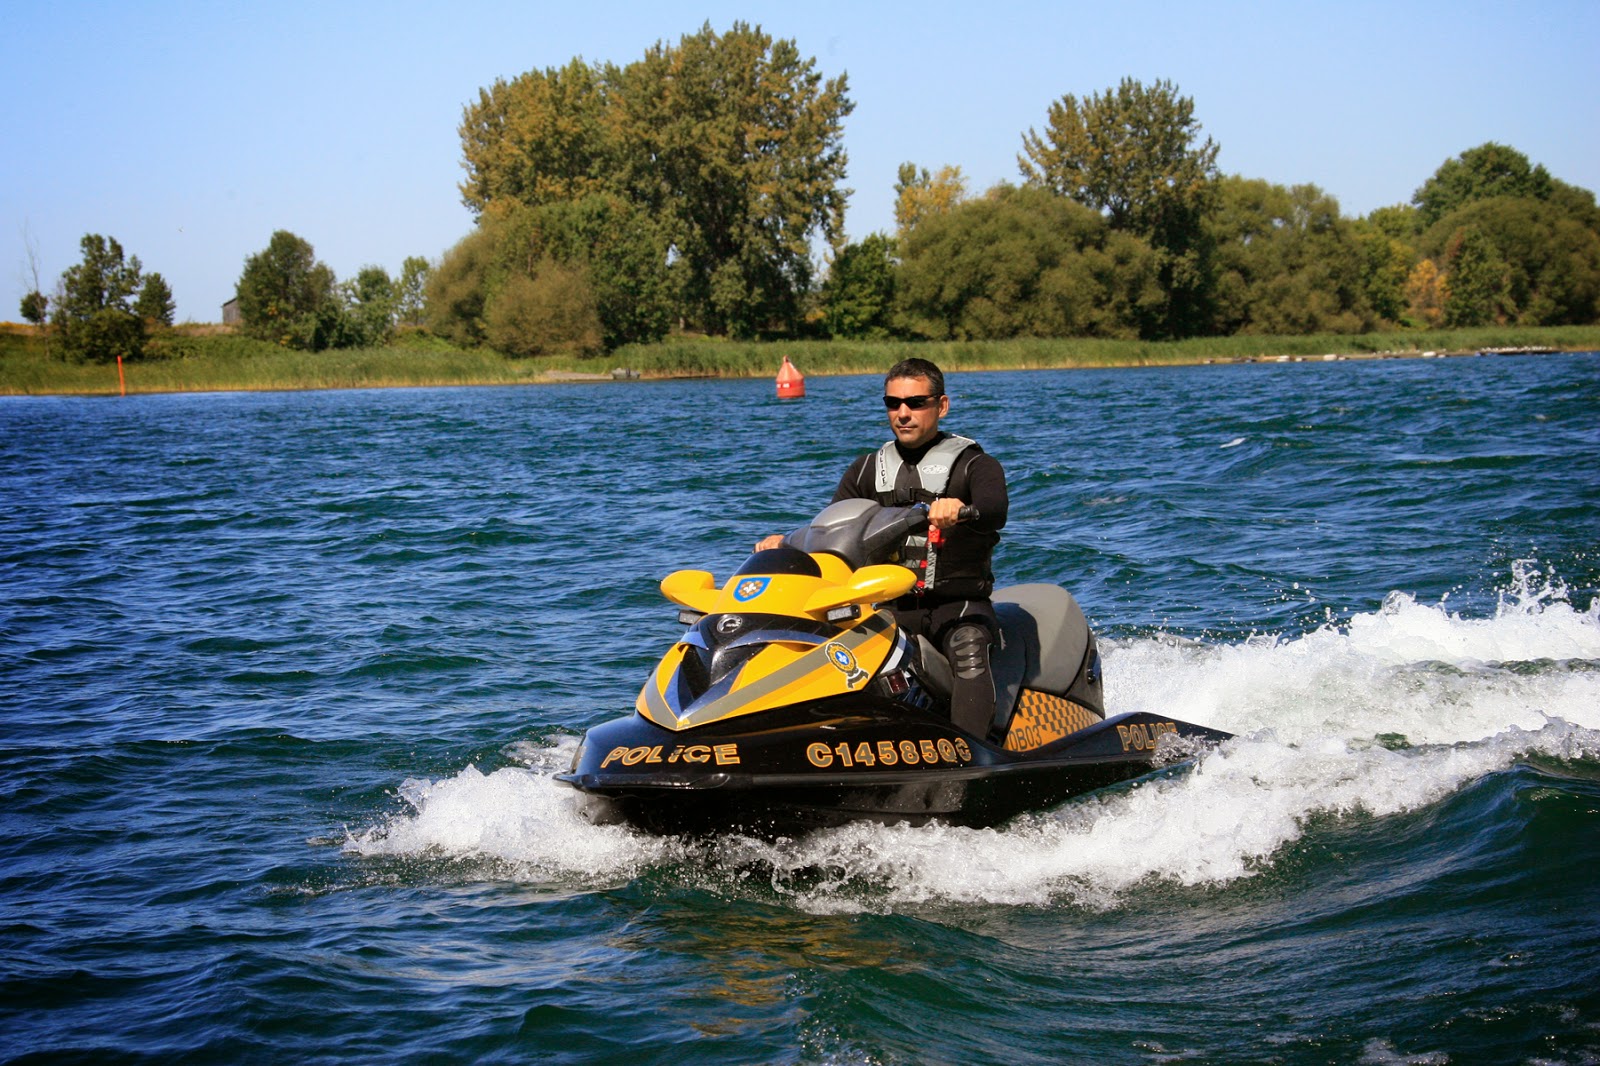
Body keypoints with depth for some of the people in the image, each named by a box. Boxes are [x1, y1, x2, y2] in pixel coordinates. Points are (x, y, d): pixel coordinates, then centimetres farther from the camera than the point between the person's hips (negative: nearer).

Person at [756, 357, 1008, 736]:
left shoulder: (975, 465, 0)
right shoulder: (867, 471, 15)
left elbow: (995, 510, -22)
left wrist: (961, 508, -46)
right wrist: (785, 543, -13)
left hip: (961, 606, -4)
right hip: (889, 605, 4)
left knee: (968, 649, -37)